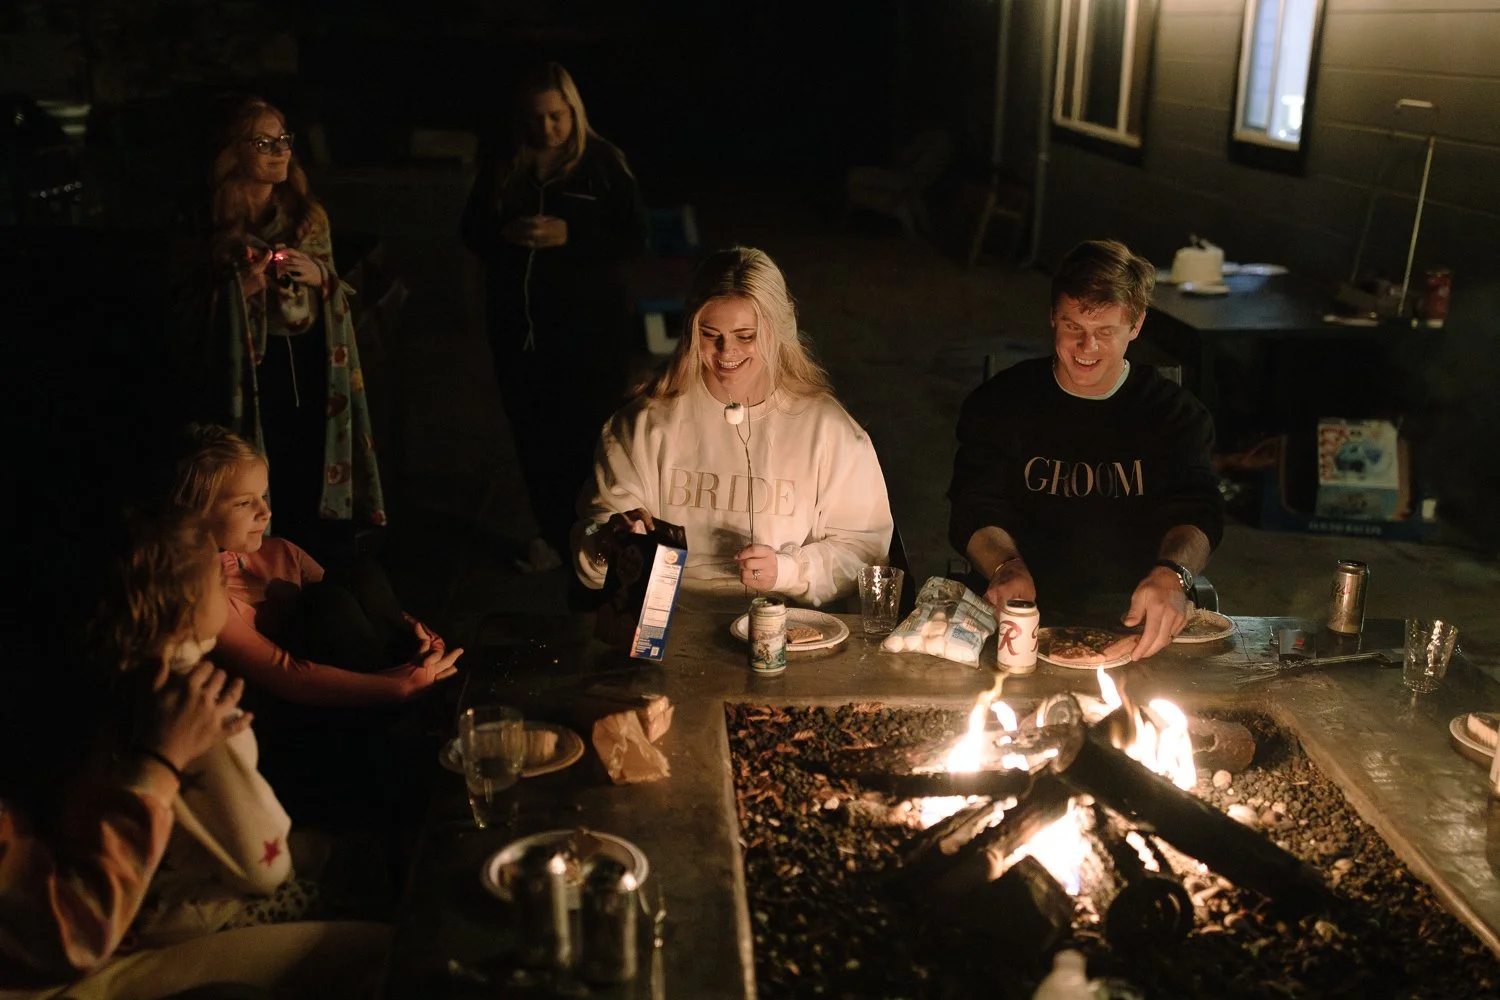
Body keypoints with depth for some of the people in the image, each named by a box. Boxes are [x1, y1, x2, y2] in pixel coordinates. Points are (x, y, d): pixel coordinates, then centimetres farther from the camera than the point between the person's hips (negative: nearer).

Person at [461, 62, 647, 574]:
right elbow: (471, 231, 8)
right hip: (518, 324, 4)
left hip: (590, 326, -4)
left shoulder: (604, 162, -5)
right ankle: (552, 534, 26)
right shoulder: (500, 167, 5)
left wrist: (570, 235, -21)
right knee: (533, 432, 11)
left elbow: (635, 235, -8)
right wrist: (505, 233, -14)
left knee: (588, 433, -2)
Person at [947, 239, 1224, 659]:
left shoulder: (1175, 414, 8)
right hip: (1027, 615, 0)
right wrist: (1007, 566, -27)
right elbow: (976, 512, -3)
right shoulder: (1001, 402, 6)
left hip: (1135, 622, 0)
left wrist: (1173, 573, -31)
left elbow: (1195, 513, -6)